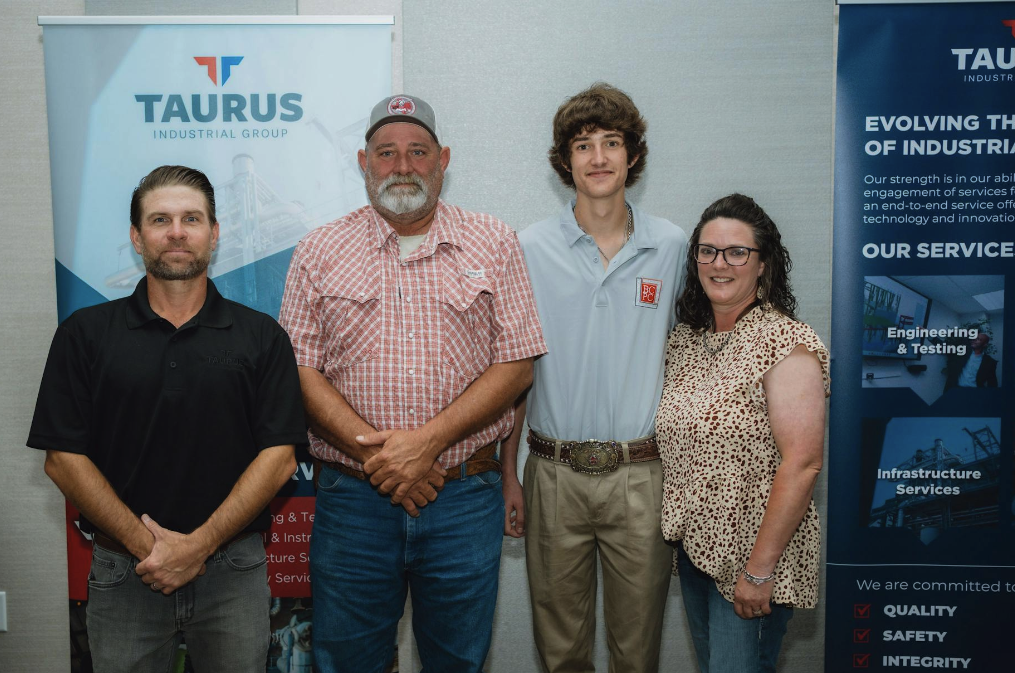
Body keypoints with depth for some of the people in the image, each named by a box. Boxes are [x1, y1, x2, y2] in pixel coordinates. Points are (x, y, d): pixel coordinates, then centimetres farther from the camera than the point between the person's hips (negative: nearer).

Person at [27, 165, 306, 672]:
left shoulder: (260, 336, 0)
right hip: (122, 572, 0)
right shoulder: (85, 334, 1)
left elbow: (279, 456, -5)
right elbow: (63, 458, -3)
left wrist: (199, 545, -13)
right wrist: (145, 544, -11)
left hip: (234, 571, 0)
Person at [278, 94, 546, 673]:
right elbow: (301, 369, -1)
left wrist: (428, 440, -14)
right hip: (352, 497, 1)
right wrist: (373, 452, -14)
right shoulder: (319, 252, 5)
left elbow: (517, 364, -2)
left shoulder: (494, 244, 4)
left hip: (465, 500, 0)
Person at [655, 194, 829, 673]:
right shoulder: (685, 338, 5)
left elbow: (802, 464, -21)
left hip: (752, 553, -7)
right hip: (692, 546, 7)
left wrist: (759, 570, -21)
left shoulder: (786, 344, -17)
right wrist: (678, 533, 8)